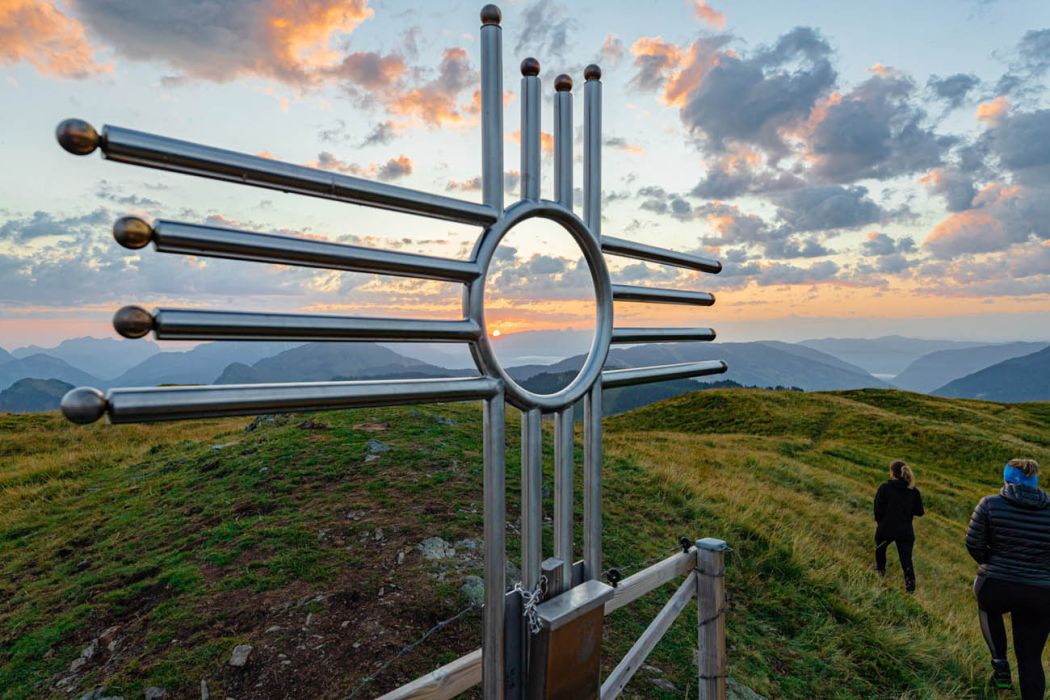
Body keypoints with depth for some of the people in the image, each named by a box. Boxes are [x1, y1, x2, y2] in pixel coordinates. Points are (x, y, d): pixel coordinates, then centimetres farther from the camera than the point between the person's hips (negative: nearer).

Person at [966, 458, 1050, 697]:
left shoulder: (990, 504, -8)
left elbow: (973, 543, -6)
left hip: (995, 587, -2)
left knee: (987, 608, 35)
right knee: (1030, 658, 16)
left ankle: (1000, 664, 25)